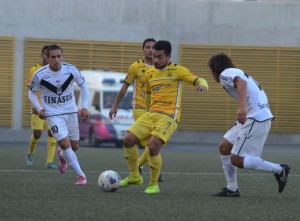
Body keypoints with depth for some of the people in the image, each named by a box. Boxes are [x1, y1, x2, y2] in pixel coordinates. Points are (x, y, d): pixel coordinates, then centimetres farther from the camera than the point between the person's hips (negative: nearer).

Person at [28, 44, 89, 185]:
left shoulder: (71, 70, -12)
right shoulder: (39, 75, -16)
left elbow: (83, 85, 5)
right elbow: (31, 93, 2)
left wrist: (84, 107, -1)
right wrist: (39, 109, -13)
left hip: (71, 112, 3)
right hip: (53, 114, -3)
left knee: (74, 146, 12)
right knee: (65, 144, -18)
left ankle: (62, 155, 49)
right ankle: (81, 176, -7)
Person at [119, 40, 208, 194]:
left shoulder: (177, 71, -2)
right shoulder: (149, 73, 16)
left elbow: (198, 80, -7)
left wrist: (202, 85, -29)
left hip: (168, 116, -6)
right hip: (151, 114, 6)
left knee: (153, 146, -25)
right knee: (128, 140, -6)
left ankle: (154, 185, -7)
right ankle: (134, 177, 14)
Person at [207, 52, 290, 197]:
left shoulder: (225, 74, -4)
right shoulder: (237, 73, 27)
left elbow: (241, 82, -24)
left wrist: (241, 106, -37)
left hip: (256, 119, -10)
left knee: (236, 160, -9)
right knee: (224, 147, 11)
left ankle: (279, 170, -2)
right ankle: (232, 189, 12)